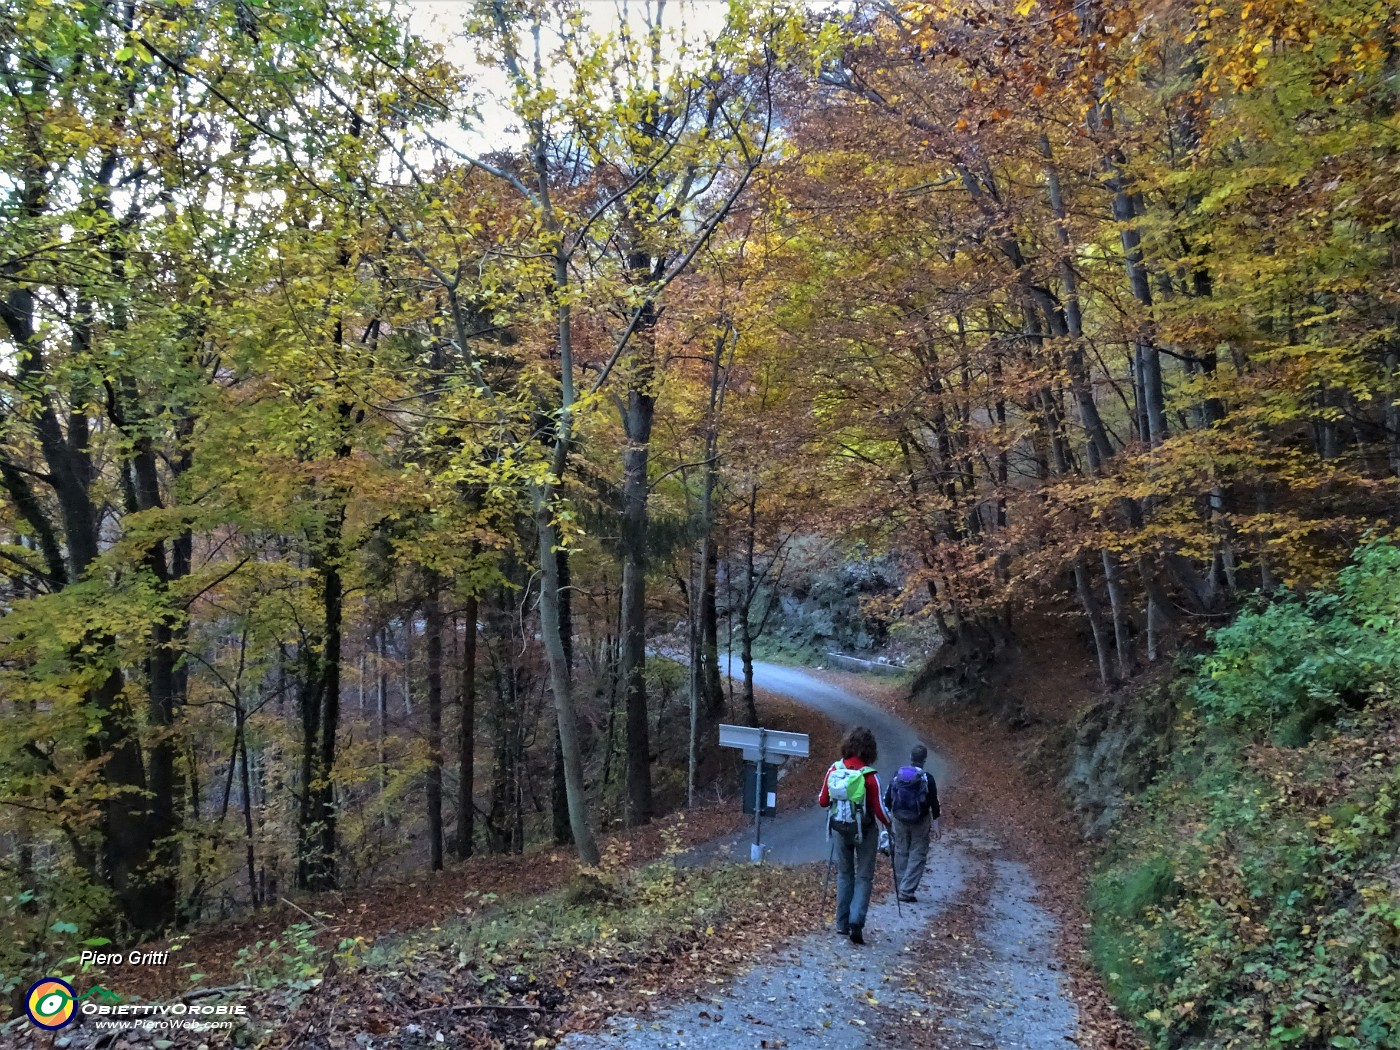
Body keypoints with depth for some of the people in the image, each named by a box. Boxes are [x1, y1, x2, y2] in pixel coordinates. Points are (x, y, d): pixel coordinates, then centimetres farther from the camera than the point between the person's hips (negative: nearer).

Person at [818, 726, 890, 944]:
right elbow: (879, 809, -13)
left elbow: (822, 802, 0)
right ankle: (856, 921, -8)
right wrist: (888, 823, 7)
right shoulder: (869, 776, -18)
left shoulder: (834, 770, -8)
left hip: (839, 828, 3)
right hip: (864, 831, -3)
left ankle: (842, 923, 21)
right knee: (864, 876, 7)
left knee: (844, 874, 18)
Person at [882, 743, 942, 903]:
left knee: (901, 853, 16)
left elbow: (887, 797, 3)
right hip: (920, 822, -3)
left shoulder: (898, 774, -2)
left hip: (899, 819, 3)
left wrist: (889, 814, 16)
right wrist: (936, 823, -3)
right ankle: (907, 891, -1)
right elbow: (934, 802, -11)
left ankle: (900, 888, 24)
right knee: (917, 855, 5)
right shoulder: (927, 778, -11)